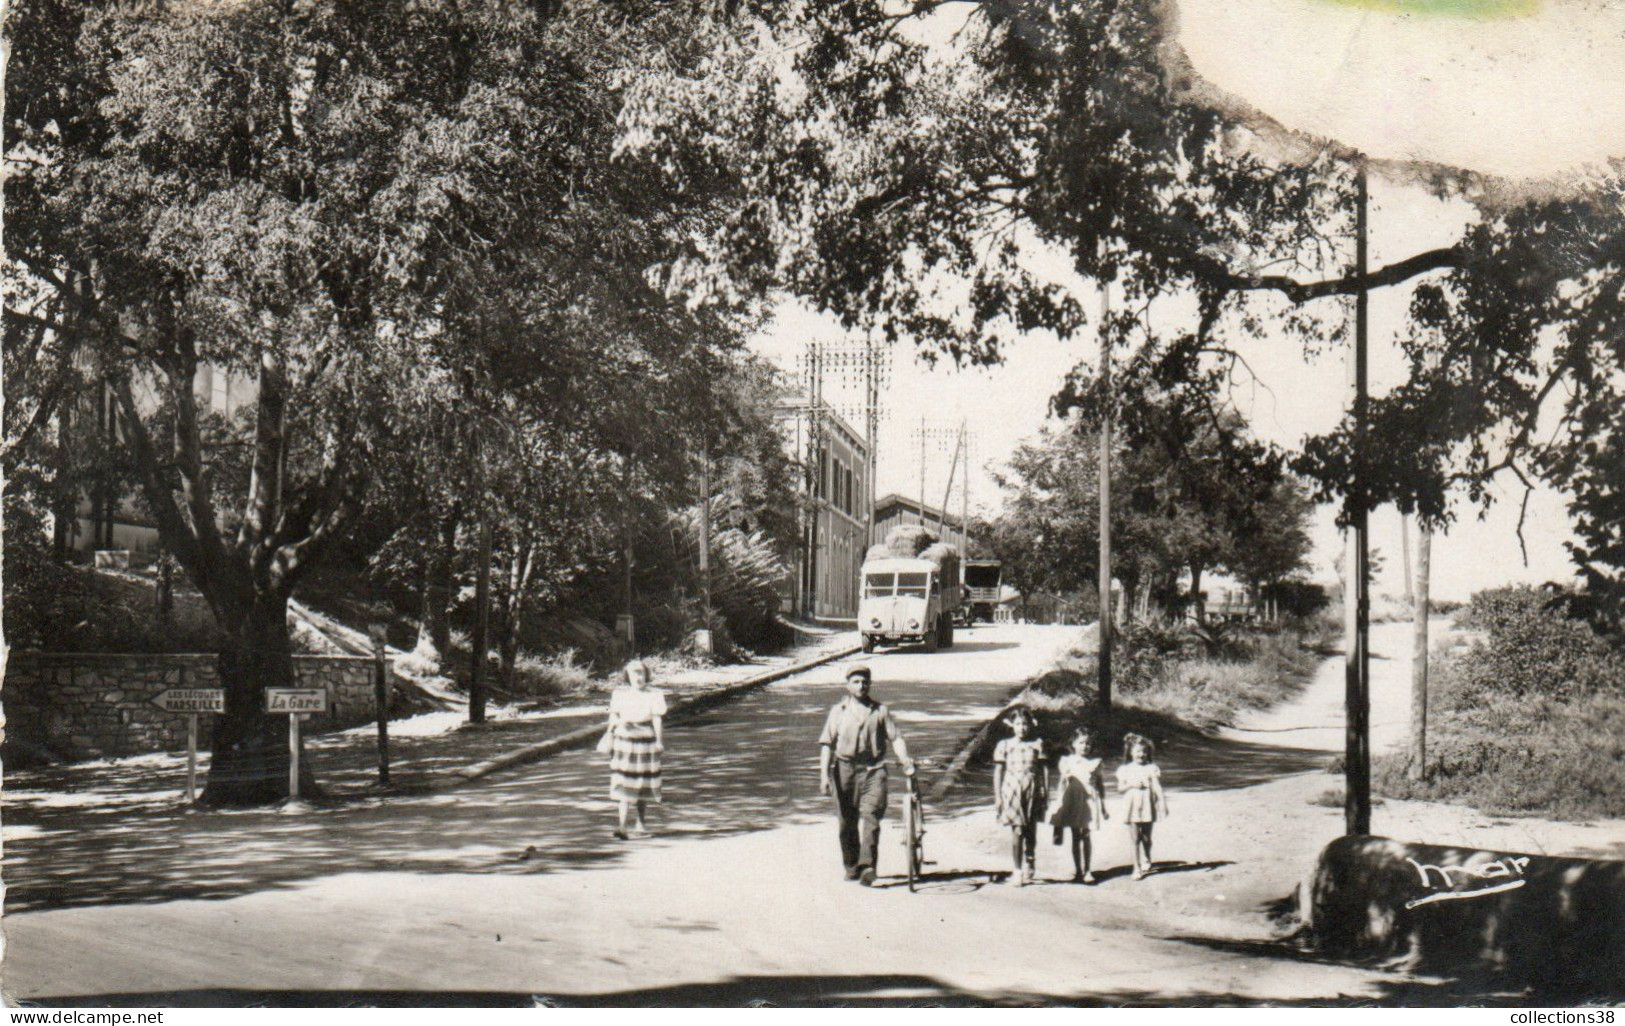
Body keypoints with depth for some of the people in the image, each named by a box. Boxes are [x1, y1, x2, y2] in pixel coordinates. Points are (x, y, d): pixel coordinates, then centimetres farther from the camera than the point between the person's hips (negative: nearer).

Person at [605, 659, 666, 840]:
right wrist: (610, 740, 8)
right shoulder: (619, 694, 5)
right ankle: (622, 826, -11)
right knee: (624, 783, -7)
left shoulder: (654, 695, -2)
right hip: (624, 741, 1)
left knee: (642, 784, 9)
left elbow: (658, 720, -4)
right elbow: (613, 717, 9)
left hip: (645, 742, -1)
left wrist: (659, 741, -8)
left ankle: (640, 824, 22)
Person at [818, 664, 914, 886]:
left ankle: (867, 866, -21)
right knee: (847, 822, 6)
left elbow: (895, 737, 5)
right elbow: (827, 744, 2)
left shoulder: (880, 711, 9)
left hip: (873, 770, -1)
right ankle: (851, 866, 20)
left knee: (871, 817, -16)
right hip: (845, 770, 1)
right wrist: (824, 774, -8)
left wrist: (905, 759, -13)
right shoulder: (838, 711, 8)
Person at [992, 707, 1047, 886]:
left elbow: (1043, 770, 6)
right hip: (1012, 789, -2)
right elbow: (998, 772, 4)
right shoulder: (1004, 745, 2)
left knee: (1031, 831, 7)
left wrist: (1044, 793, 2)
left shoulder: (1037, 744, 4)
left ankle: (1028, 867, 24)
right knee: (1017, 831, -7)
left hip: (1032, 790, 2)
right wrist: (997, 796, 0)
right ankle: (1017, 870, 0)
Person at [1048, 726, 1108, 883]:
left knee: (1085, 835, -1)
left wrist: (1103, 808, 11)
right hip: (1072, 801, 0)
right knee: (1075, 836, 4)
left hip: (1089, 801, 0)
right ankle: (1077, 870, 12)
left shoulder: (1094, 763, 6)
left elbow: (1100, 786, 10)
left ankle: (1087, 870, 6)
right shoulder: (1067, 761, 4)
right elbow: (1060, 784, 8)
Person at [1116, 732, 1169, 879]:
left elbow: (1157, 786, -5)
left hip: (1147, 805, 0)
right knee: (1136, 838, -2)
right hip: (1132, 806, 0)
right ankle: (1137, 868, 3)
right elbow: (1120, 787, 4)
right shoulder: (1125, 769, 4)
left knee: (1146, 837, 10)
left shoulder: (1152, 768, 1)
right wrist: (1131, 785, -14)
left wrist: (1162, 801, -15)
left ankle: (1146, 861, 36)